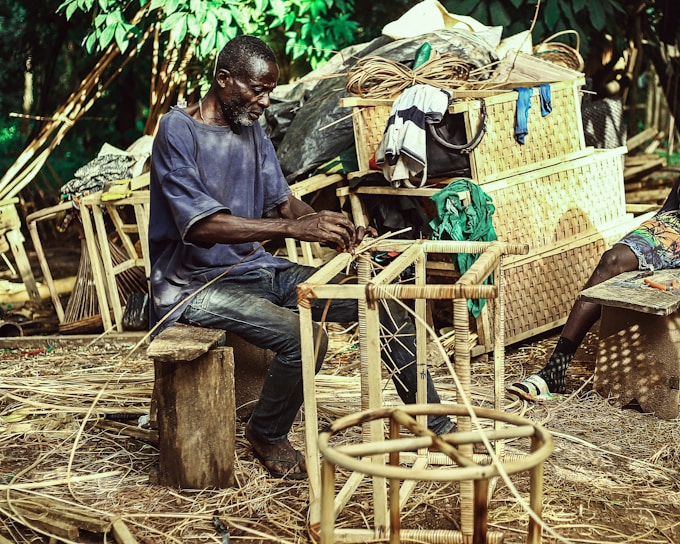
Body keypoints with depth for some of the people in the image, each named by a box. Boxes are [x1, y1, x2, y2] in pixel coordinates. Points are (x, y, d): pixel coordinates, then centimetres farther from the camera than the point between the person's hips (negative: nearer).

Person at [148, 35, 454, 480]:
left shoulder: (251, 130, 9)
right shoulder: (178, 131, -16)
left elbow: (282, 200, 11)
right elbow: (200, 226, -28)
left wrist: (329, 227, -10)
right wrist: (294, 228, -35)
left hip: (258, 269, 8)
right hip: (198, 284, -8)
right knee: (304, 337, -32)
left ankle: (438, 427, 11)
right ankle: (267, 435, -2)